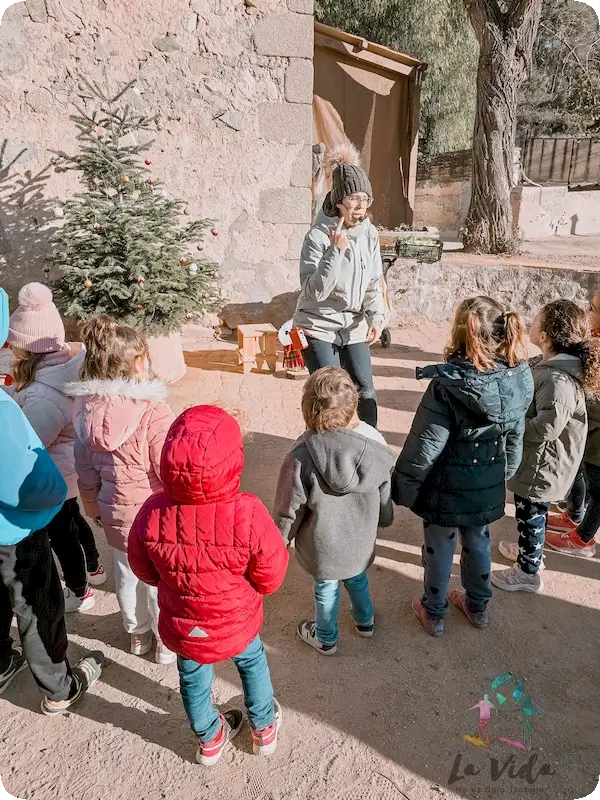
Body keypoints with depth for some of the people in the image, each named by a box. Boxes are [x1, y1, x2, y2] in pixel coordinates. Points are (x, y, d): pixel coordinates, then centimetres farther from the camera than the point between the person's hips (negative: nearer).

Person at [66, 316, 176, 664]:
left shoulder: (86, 410, -10)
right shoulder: (153, 413, -29)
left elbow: (86, 469, 2)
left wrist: (93, 504, 18)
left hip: (116, 512, 5)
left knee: (127, 574, 25)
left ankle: (138, 633, 48)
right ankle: (167, 639, 38)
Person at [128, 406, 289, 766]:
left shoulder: (153, 513, -30)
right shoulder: (248, 514, -37)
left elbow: (145, 571, -9)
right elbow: (271, 579, -20)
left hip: (181, 628, 1)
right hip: (237, 624, -1)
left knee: (193, 677, 31)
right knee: (252, 661, 31)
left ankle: (211, 739, 57)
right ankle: (264, 728, 55)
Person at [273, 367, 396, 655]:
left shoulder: (302, 455, -32)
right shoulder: (374, 444, -22)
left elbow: (289, 509, -18)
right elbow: (385, 497, -6)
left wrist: (281, 538, 2)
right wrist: (384, 520, 16)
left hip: (322, 547, -3)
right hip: (361, 542, 3)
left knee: (326, 588, 23)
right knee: (357, 578, 32)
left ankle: (325, 638, 49)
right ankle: (365, 621, 57)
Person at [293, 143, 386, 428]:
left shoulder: (370, 233, 0)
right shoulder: (319, 235, -17)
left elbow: (373, 284, 5)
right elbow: (314, 291, -23)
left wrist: (376, 317, -10)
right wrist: (336, 251, -30)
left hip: (354, 328, 5)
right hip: (318, 327, -5)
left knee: (365, 392, 5)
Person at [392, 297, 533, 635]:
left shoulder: (448, 385, -29)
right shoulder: (518, 378, -11)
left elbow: (424, 447, -23)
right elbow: (515, 438, 2)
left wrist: (402, 486, -9)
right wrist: (503, 475, 17)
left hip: (447, 488, -5)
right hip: (489, 486, 5)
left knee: (439, 548, 18)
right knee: (478, 543, 27)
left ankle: (434, 613, 40)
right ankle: (478, 606, 49)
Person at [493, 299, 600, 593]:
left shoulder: (558, 380, -31)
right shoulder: (551, 365, 0)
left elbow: (545, 428, -33)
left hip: (541, 467, -9)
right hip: (537, 461, 9)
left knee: (531, 515, 10)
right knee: (529, 513, 27)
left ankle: (527, 572, 29)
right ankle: (528, 549, 49)